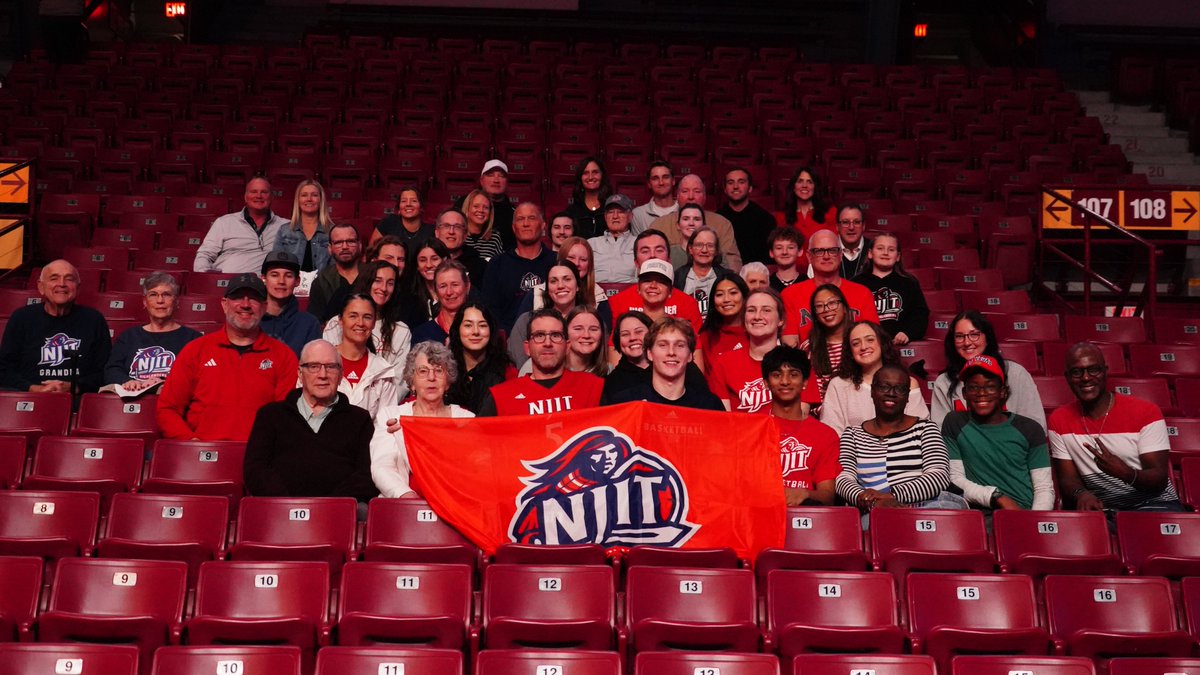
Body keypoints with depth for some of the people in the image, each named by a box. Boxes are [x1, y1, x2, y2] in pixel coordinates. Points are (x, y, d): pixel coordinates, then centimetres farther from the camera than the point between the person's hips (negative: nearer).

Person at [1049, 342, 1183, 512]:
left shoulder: (1146, 413, -8)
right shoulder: (1059, 421, 2)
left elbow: (1160, 480, -10)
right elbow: (1067, 478, 2)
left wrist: (1125, 473, -33)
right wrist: (1082, 494, -23)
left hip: (1153, 504, -2)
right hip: (1099, 508, 2)